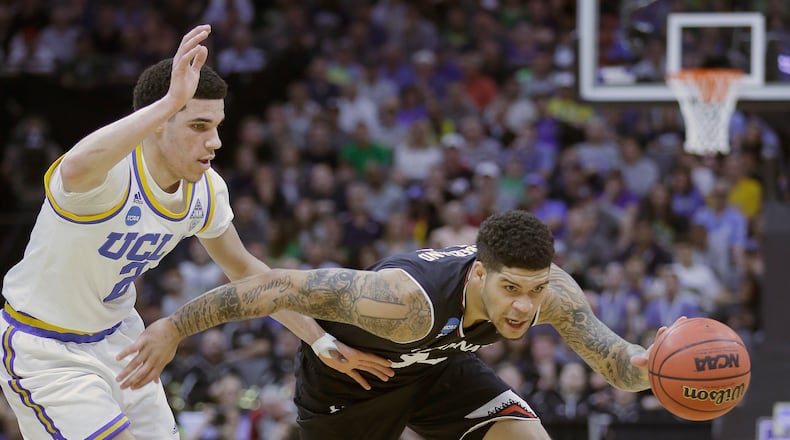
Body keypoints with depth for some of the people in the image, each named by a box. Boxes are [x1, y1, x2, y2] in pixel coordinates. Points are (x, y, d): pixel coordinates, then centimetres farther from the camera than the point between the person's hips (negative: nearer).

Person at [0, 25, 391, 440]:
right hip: (45, 350, -8)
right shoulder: (112, 172, -31)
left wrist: (321, 341, 6)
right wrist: (171, 101, -61)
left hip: (117, 336, 8)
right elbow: (76, 170, -58)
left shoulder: (205, 191, -7)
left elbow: (243, 268, 10)